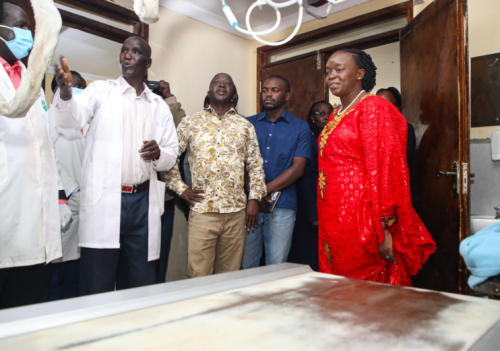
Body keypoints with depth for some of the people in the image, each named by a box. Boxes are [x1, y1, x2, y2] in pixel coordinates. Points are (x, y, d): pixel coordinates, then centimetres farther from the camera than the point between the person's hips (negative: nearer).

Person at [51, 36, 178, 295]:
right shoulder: (101, 91, 8)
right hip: (104, 200, -2)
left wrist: (158, 155, -8)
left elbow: (171, 156, 15)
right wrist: (65, 92, -31)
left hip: (143, 202, 3)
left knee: (141, 285, 7)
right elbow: (71, 118, -10)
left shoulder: (159, 106, 15)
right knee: (96, 287, 0)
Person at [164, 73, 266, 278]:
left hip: (236, 211, 2)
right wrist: (180, 188, 0)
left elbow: (256, 166, 10)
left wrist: (254, 199, 2)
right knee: (199, 276, 1)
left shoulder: (245, 126, 11)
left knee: (230, 274, 10)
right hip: (202, 210, -1)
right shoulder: (190, 123, 7)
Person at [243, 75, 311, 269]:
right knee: (247, 264, 8)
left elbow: (297, 168, -4)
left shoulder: (300, 127, 5)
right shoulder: (249, 123, 11)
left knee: (276, 266, 6)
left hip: (282, 207, -2)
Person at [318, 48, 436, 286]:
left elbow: (385, 168, -16)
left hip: (361, 218, -8)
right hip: (333, 220, 8)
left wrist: (384, 229, -20)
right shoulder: (336, 115, 17)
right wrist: (324, 221, 16)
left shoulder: (373, 107, -8)